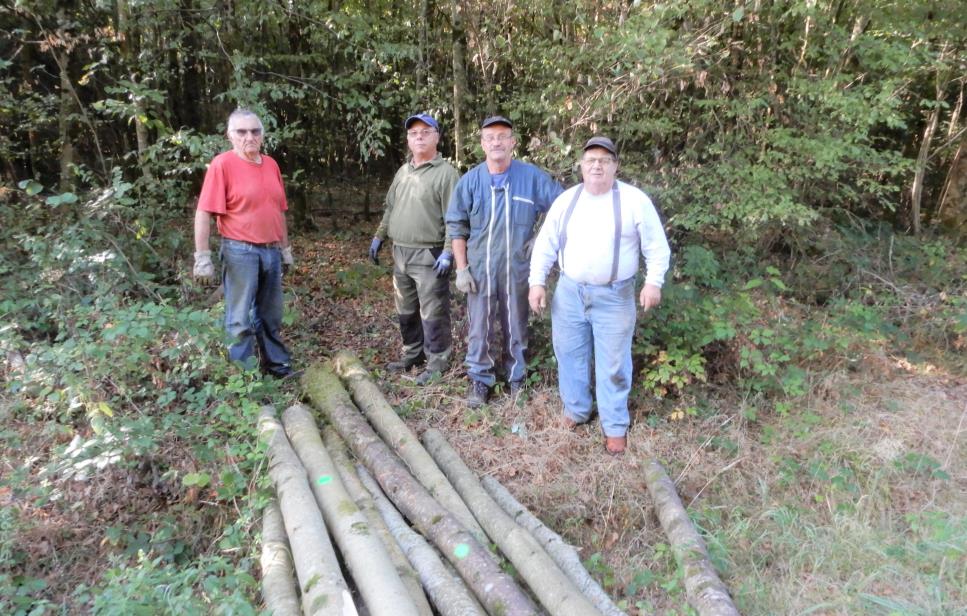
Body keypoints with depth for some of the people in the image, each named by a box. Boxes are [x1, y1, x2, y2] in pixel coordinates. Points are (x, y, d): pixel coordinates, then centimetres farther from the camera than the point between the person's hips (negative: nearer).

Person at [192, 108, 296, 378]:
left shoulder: (271, 164, 9)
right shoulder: (222, 164, -10)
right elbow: (203, 213, -13)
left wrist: (286, 248, 18)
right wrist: (202, 257, -17)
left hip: (272, 251, 6)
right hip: (241, 252, -6)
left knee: (271, 315, 17)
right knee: (241, 319, 2)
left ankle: (276, 364, 31)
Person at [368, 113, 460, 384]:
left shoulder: (446, 173, -9)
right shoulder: (403, 172, 15)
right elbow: (390, 208, 23)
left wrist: (448, 252, -21)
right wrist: (379, 237, 17)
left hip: (430, 256, -8)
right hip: (400, 254, 8)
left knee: (432, 313, -3)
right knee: (406, 311, 17)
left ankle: (437, 362, 10)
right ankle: (412, 354, 32)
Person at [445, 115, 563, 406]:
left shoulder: (532, 177, -5)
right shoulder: (470, 181, -3)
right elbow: (456, 227, 2)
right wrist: (461, 269, -3)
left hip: (517, 267, 0)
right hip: (480, 268, 0)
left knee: (516, 325, 13)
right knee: (480, 327, 8)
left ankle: (516, 376, 31)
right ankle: (480, 379, 24)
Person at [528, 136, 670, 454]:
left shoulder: (635, 200, -5)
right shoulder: (566, 200, 4)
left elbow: (657, 247, -2)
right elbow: (545, 244, 7)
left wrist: (653, 282, -11)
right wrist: (537, 281, 0)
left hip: (614, 297, -3)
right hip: (569, 292, 3)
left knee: (613, 364, 5)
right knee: (569, 355, 13)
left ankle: (615, 426, 20)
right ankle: (575, 411, 33)